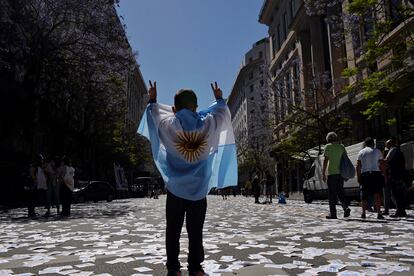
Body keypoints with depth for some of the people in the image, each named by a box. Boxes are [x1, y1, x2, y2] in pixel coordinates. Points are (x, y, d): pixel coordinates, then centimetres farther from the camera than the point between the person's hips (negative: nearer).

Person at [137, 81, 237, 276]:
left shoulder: (168, 123, -6)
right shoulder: (208, 123, -5)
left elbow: (154, 112, 15)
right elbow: (222, 112, 15)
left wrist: (152, 100, 33)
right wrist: (219, 98, 34)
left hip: (175, 188, 0)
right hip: (199, 188, 1)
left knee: (173, 231, 8)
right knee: (195, 232, 8)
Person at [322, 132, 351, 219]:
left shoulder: (328, 146, -2)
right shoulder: (342, 146, 12)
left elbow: (325, 160, -8)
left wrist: (323, 173, -8)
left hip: (332, 172, -5)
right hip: (341, 172, 5)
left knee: (332, 193, 0)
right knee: (340, 191, 17)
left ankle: (333, 213, 2)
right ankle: (346, 207, -3)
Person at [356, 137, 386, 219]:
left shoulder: (361, 152, 11)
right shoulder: (377, 151, 8)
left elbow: (358, 166, 4)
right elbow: (382, 165, 3)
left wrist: (358, 177, 6)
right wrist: (384, 175, 8)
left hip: (365, 175, 2)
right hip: (376, 174, -1)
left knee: (364, 195, 8)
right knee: (377, 194, -3)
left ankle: (363, 213, 7)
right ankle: (379, 213, -10)